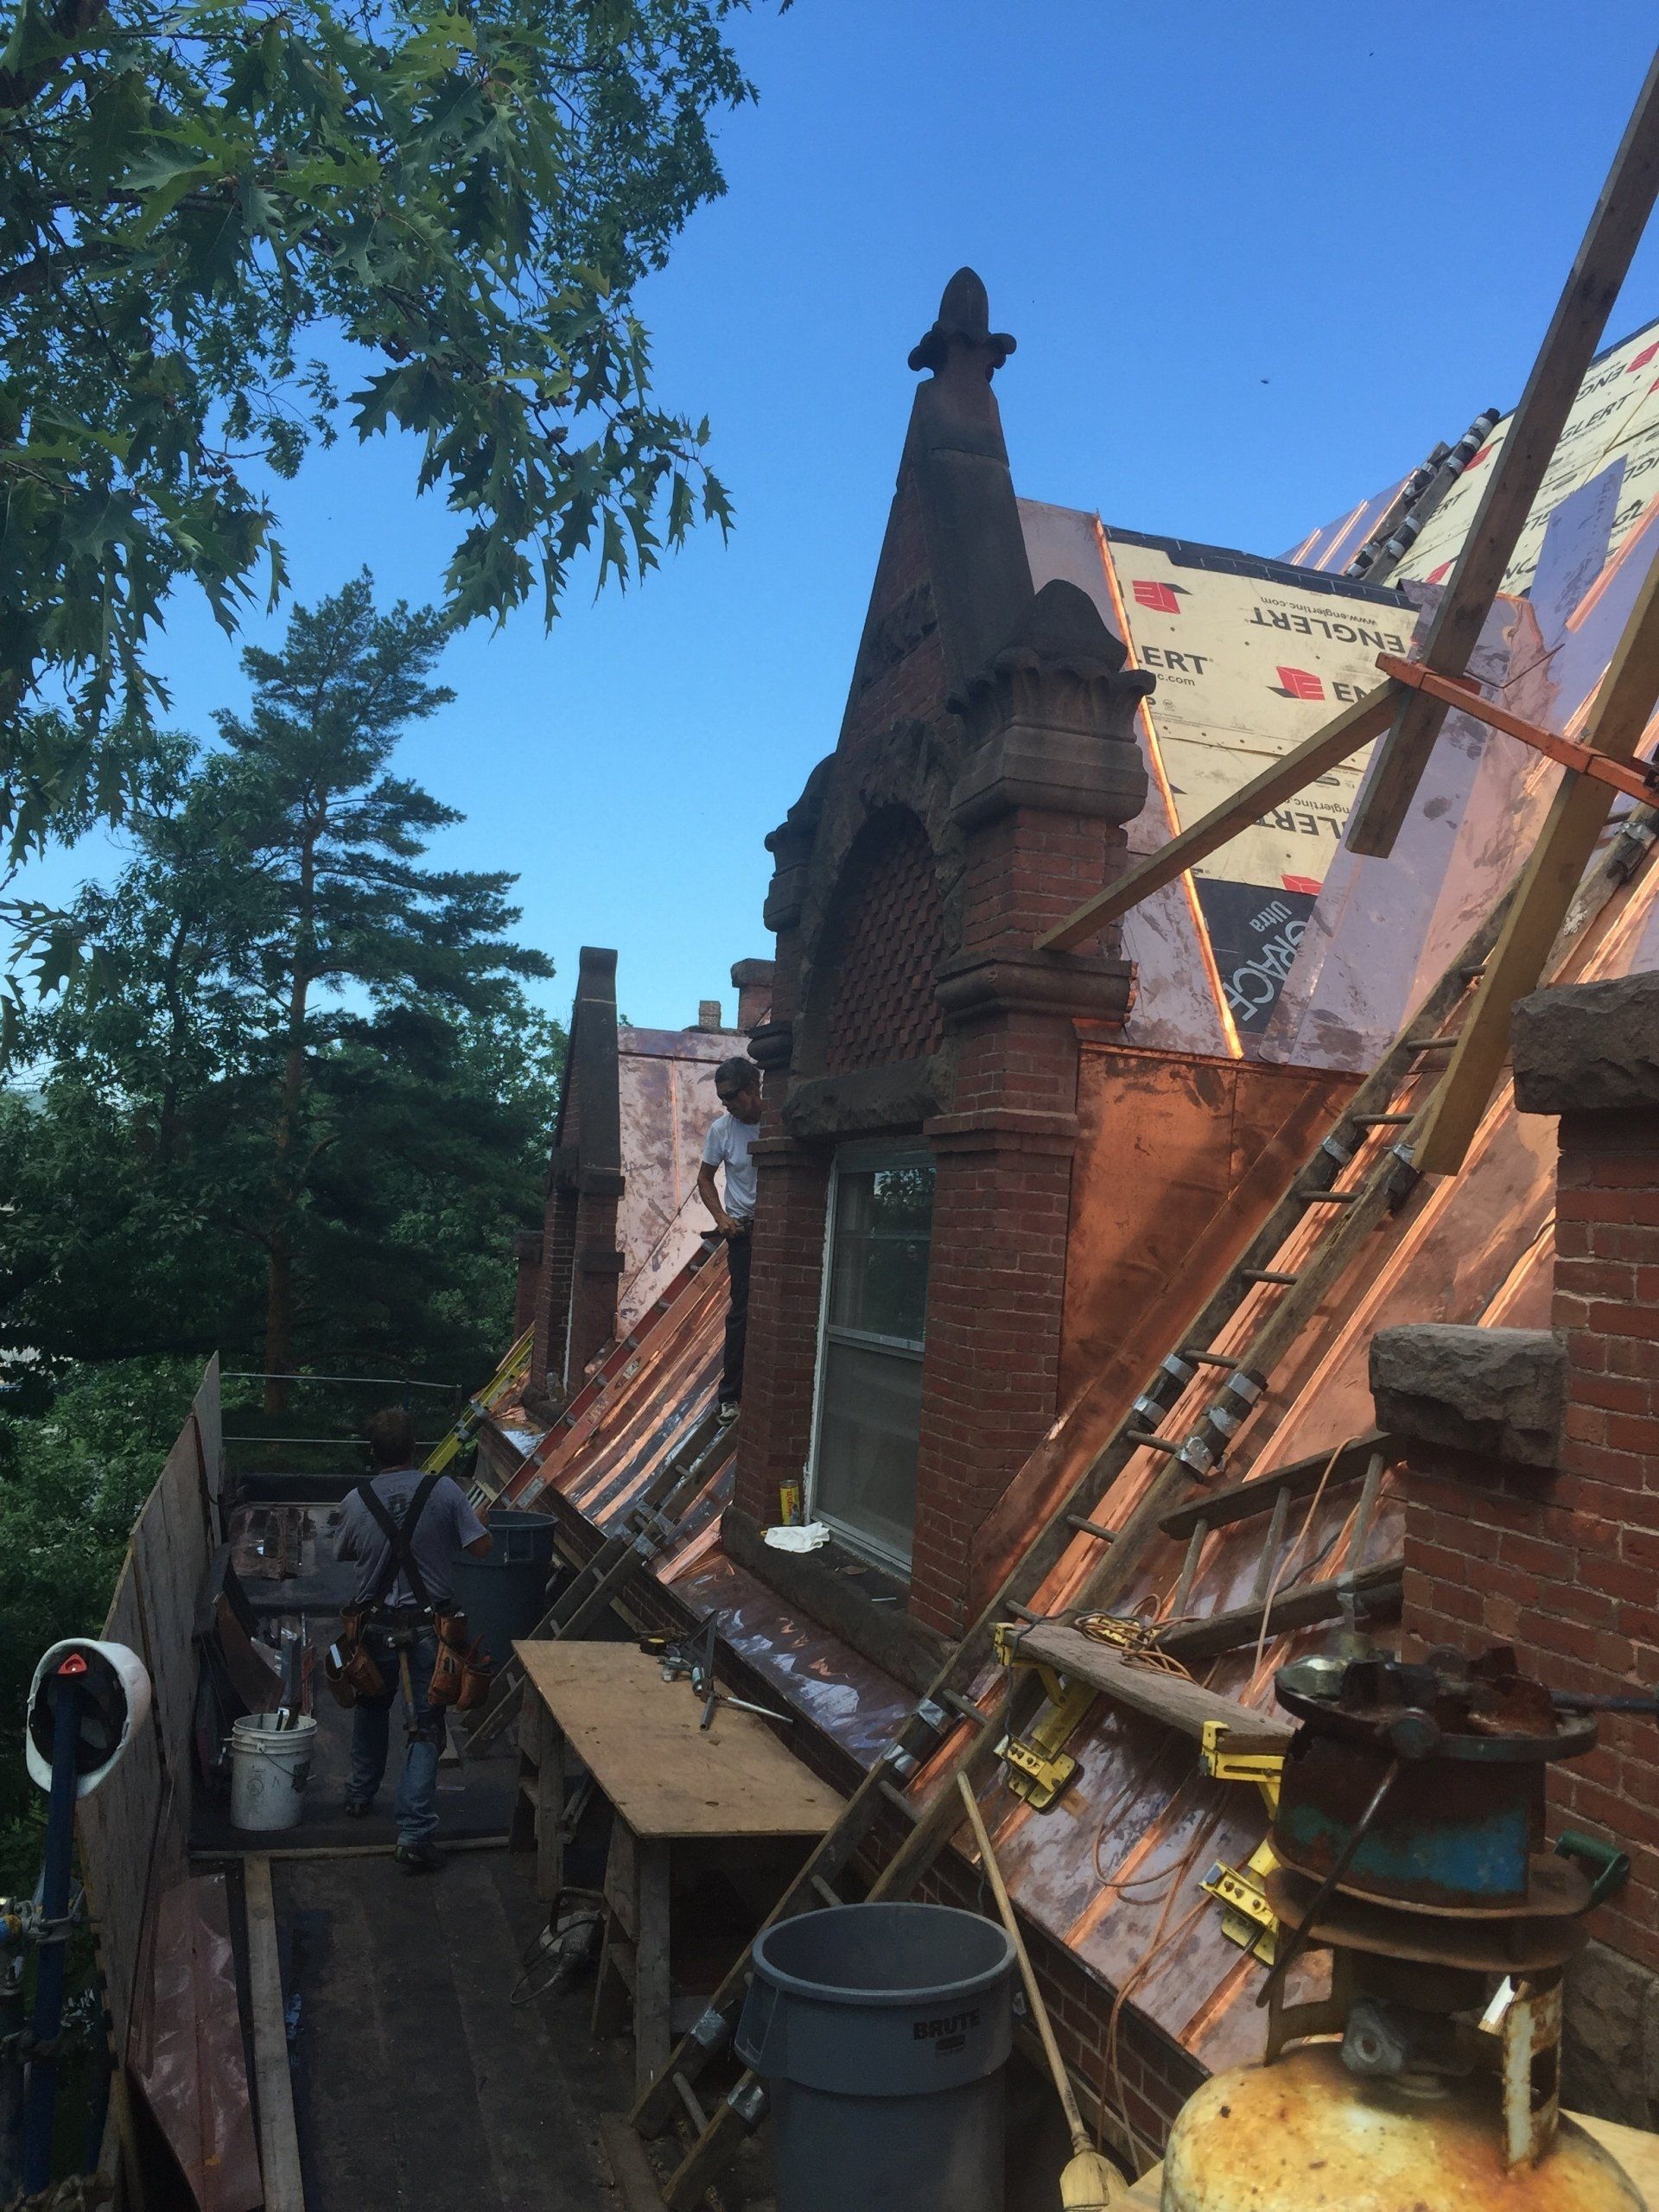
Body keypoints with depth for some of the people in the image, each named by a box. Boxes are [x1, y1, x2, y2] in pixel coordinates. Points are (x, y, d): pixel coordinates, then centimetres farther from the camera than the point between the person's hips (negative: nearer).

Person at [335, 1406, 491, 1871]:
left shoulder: (357, 1501, -8)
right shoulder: (444, 1491, -14)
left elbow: (343, 1552, 10)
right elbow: (481, 1548, -10)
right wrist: (475, 1520, 10)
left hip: (376, 1626, 2)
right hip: (428, 1625, -2)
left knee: (371, 1709, 27)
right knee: (425, 1726, 3)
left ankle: (360, 1795, 46)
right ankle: (415, 1835, -5)